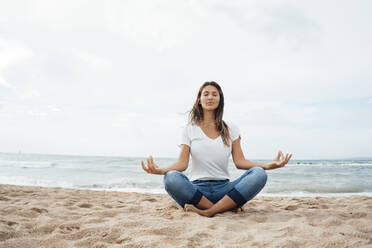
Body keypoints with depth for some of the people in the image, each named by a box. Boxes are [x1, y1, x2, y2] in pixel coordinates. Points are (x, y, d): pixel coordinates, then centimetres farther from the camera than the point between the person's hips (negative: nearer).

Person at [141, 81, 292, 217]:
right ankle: (226, 207, -23)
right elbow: (182, 163, -1)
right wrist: (161, 170, -22)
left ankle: (208, 212, -30)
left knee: (259, 174, -26)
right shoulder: (189, 130, 9)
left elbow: (239, 161, 4)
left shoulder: (230, 129, 13)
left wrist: (268, 165, -11)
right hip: (197, 188, -1)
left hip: (223, 187, 2)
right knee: (171, 178, -33)